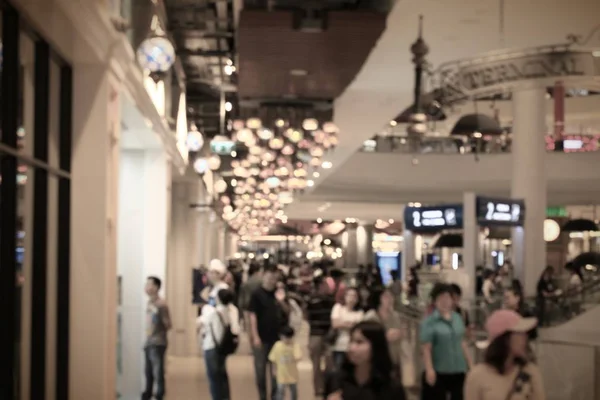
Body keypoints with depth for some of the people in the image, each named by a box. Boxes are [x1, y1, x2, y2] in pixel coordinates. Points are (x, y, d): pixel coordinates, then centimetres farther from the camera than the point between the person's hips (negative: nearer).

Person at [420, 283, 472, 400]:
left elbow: (462, 343, 14)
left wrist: (470, 364, 14)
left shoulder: (457, 318, 7)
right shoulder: (429, 322, -10)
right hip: (439, 371, -5)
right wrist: (429, 370, -20)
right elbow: (426, 348, -13)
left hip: (458, 370, 5)